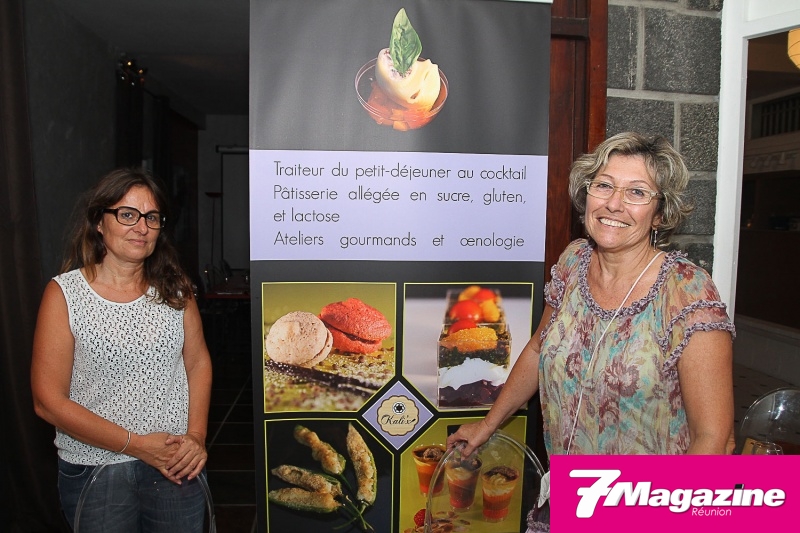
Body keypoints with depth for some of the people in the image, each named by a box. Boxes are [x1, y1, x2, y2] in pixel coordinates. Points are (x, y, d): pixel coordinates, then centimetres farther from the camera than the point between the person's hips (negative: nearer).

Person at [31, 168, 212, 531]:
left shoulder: (174, 287, 0)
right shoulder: (64, 293, -9)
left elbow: (198, 363, 5)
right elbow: (49, 401, -11)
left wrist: (196, 437, -8)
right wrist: (137, 445, -15)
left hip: (176, 467, 3)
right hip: (96, 472, -2)